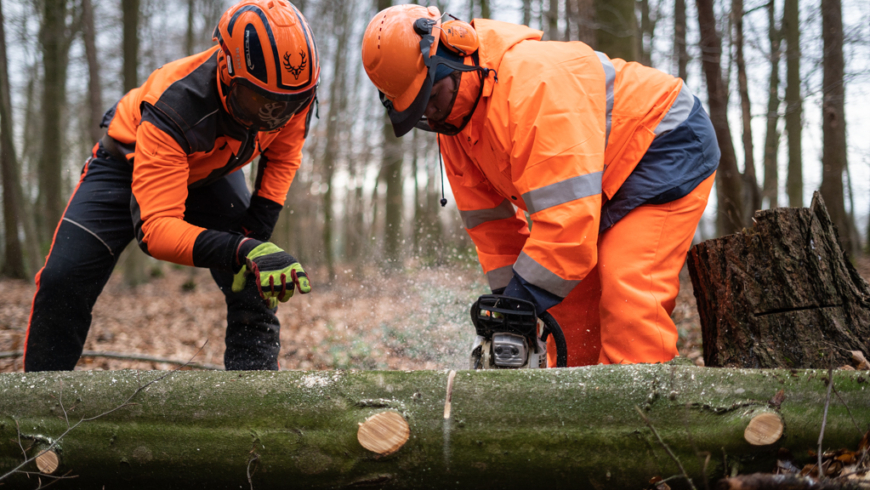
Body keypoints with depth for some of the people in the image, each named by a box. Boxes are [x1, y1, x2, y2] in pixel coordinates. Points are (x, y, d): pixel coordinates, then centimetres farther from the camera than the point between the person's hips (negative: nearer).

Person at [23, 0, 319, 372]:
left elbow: (282, 153, -5)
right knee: (63, 280, -14)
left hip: (212, 168, 4)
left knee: (254, 286, -13)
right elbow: (155, 227, -49)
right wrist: (244, 250, -63)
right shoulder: (175, 108, -45)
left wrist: (257, 233, -18)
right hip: (132, 164, -4)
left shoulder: (294, 91, -29)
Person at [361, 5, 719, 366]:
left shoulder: (534, 82, -36)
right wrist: (508, 298, -6)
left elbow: (568, 215, -39)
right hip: (606, 187, 9)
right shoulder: (453, 118, -6)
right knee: (569, 305, 7)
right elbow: (488, 218, 1)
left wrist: (523, 299, -33)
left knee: (627, 296, -21)